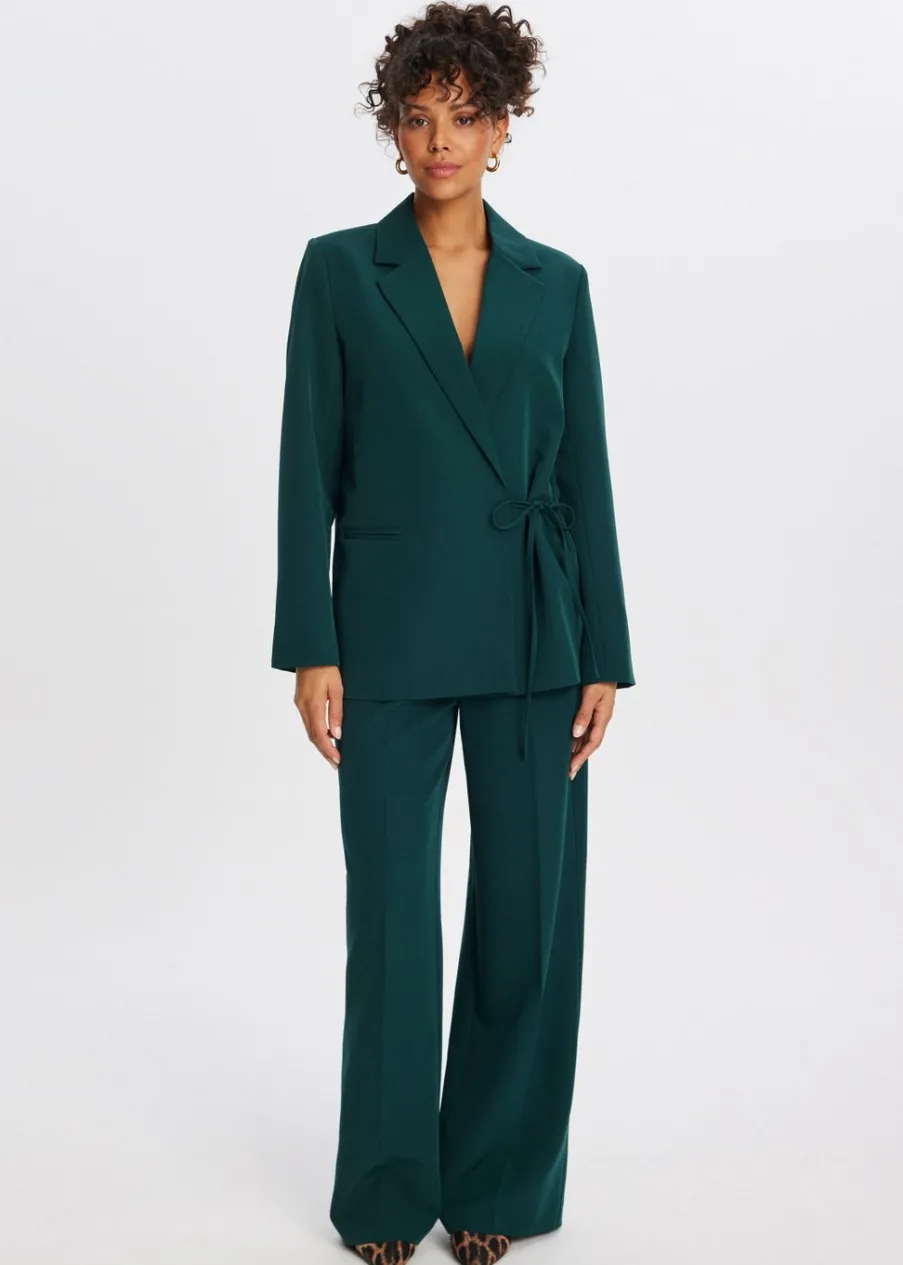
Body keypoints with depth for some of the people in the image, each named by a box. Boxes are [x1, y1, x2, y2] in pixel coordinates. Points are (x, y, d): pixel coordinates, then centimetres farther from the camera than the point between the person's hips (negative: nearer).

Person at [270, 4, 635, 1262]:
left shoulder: (556, 282, 7)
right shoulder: (341, 268, 2)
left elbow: (585, 476, 6)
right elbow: (309, 468, -1)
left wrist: (605, 658, 1)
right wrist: (310, 647, -7)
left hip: (531, 634, 2)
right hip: (392, 631, -2)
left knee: (531, 909, 6)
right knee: (393, 919, 5)